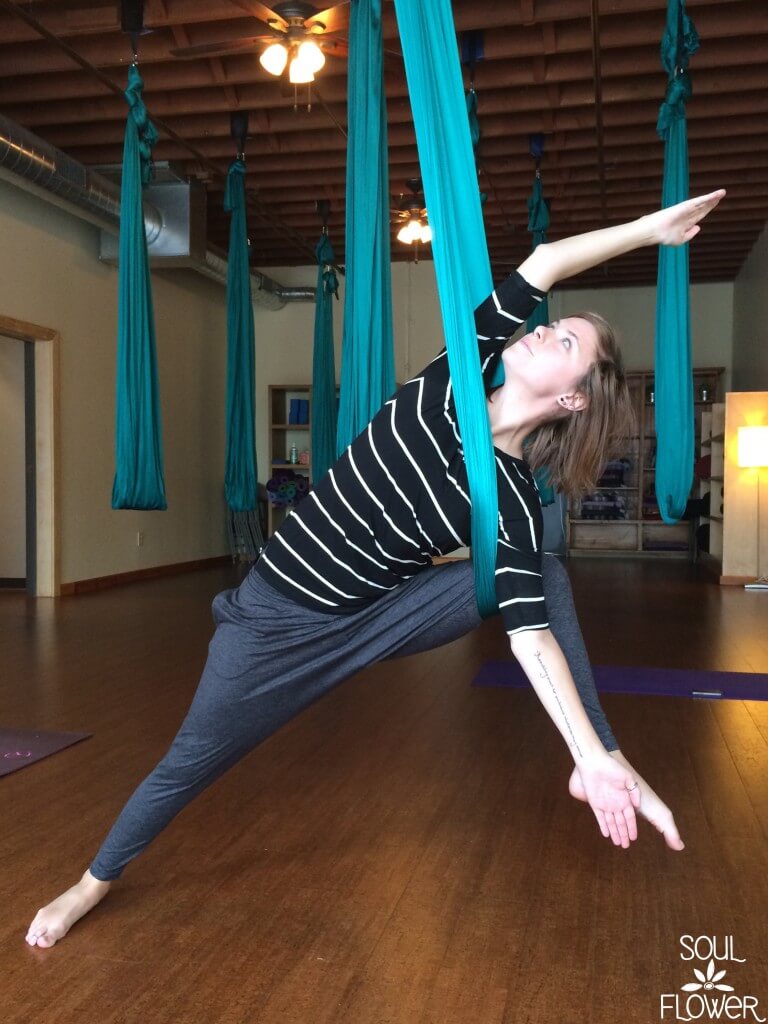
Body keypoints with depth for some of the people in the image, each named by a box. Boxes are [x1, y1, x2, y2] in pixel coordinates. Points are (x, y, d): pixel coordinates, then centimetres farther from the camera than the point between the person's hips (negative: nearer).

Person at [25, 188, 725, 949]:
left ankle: (598, 767, -14)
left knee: (548, 576, -15)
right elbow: (545, 260, -13)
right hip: (280, 614, 0)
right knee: (192, 762, 9)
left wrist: (594, 753, -29)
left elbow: (531, 630, -21)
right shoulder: (461, 378, -14)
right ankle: (95, 881, 38)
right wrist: (648, 228, -19)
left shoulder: (512, 499, -15)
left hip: (379, 615, 1)